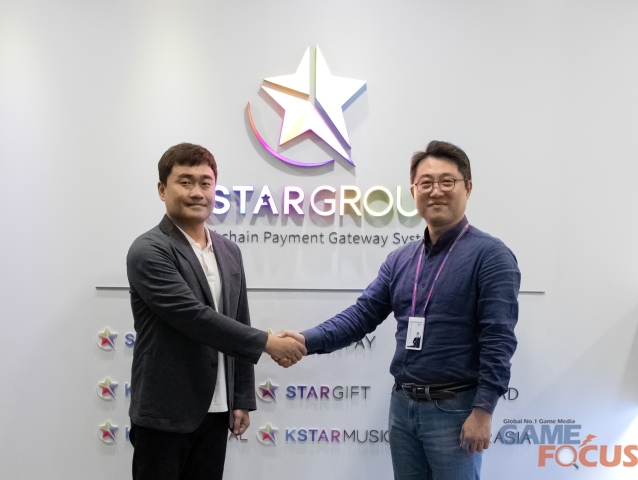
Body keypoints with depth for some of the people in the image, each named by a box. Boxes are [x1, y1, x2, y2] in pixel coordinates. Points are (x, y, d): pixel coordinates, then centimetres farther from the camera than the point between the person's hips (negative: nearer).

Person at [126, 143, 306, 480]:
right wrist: (267, 342, -16)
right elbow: (195, 318, -21)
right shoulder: (149, 252, -12)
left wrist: (243, 399, 10)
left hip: (215, 412, 6)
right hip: (165, 414, -6)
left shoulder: (229, 252, 10)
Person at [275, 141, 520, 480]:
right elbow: (363, 314, 3)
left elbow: (498, 339, -14)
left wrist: (483, 410, -18)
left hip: (454, 409, -6)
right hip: (402, 405, 6)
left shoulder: (490, 255, -10)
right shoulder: (400, 260, 8)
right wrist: (308, 340, -11)